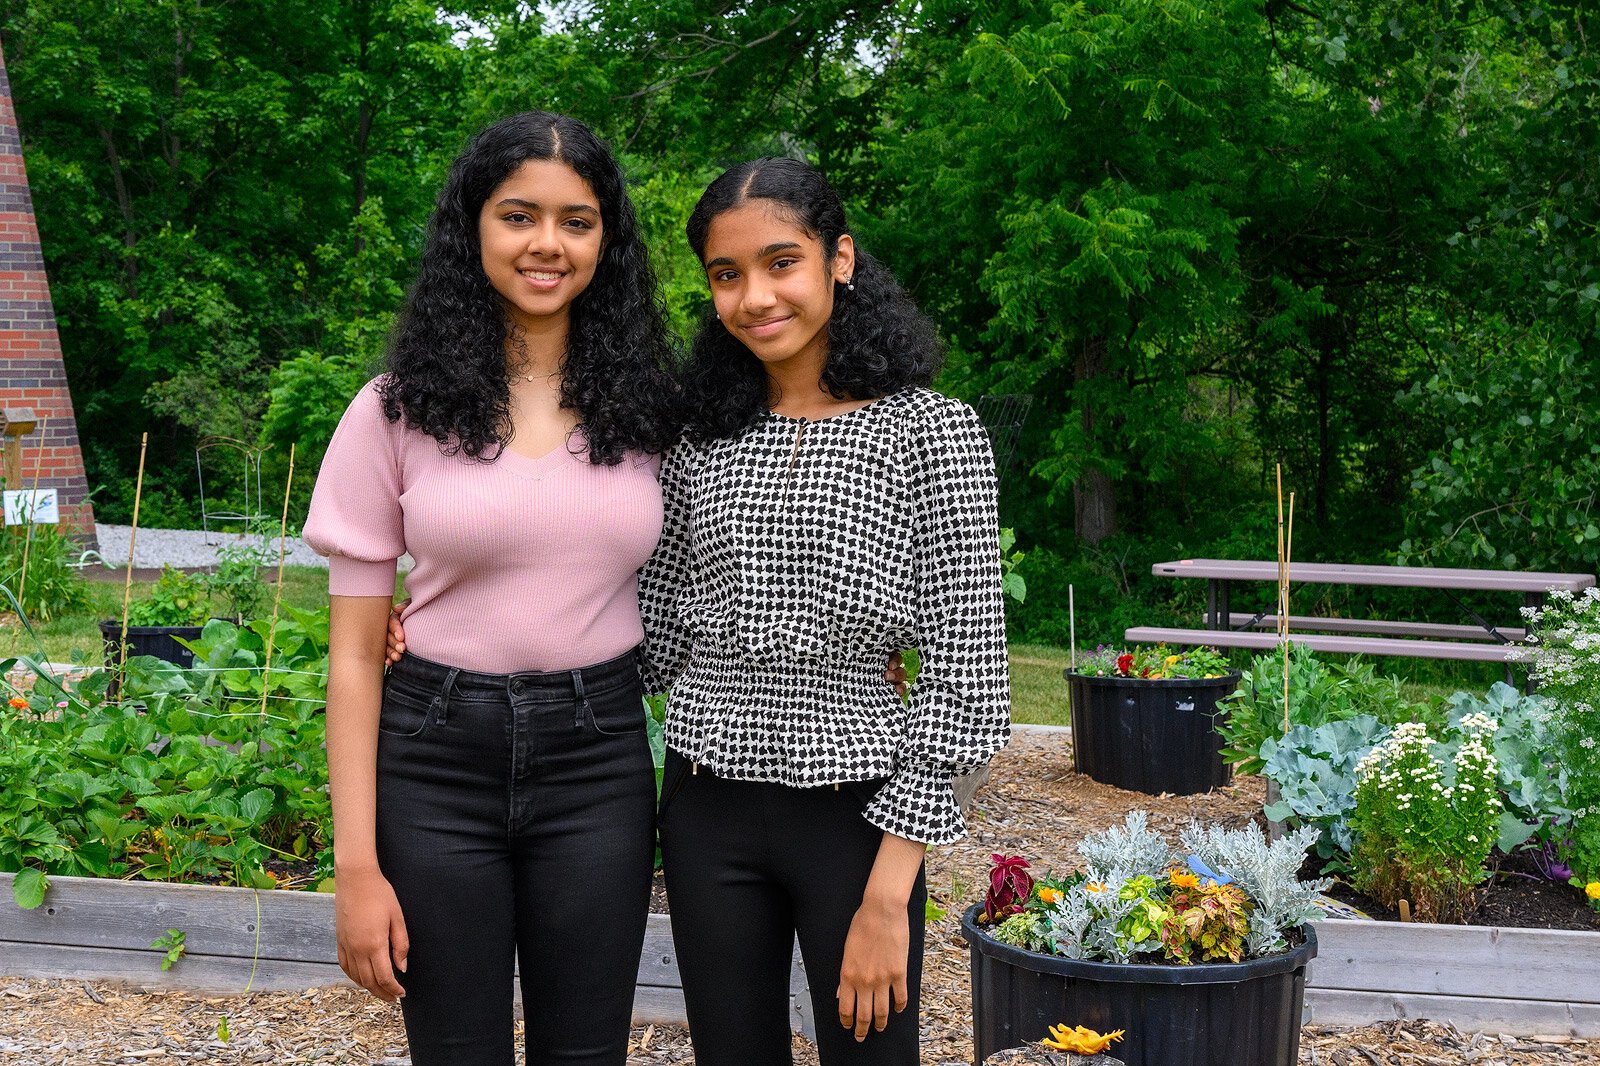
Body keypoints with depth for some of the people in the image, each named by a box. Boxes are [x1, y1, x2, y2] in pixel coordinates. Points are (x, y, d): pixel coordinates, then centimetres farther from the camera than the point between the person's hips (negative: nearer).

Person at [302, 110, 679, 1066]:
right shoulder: (400, 410, -3)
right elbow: (355, 650, -2)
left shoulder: (644, 407, 4)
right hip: (439, 760, -1)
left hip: (598, 762, 2)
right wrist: (357, 867, -6)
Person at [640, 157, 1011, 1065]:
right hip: (707, 810, 4)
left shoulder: (929, 430, -8)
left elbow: (966, 676, -10)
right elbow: (656, 632, 10)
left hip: (854, 812, -4)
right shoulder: (704, 439, 6)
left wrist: (888, 891, -14)